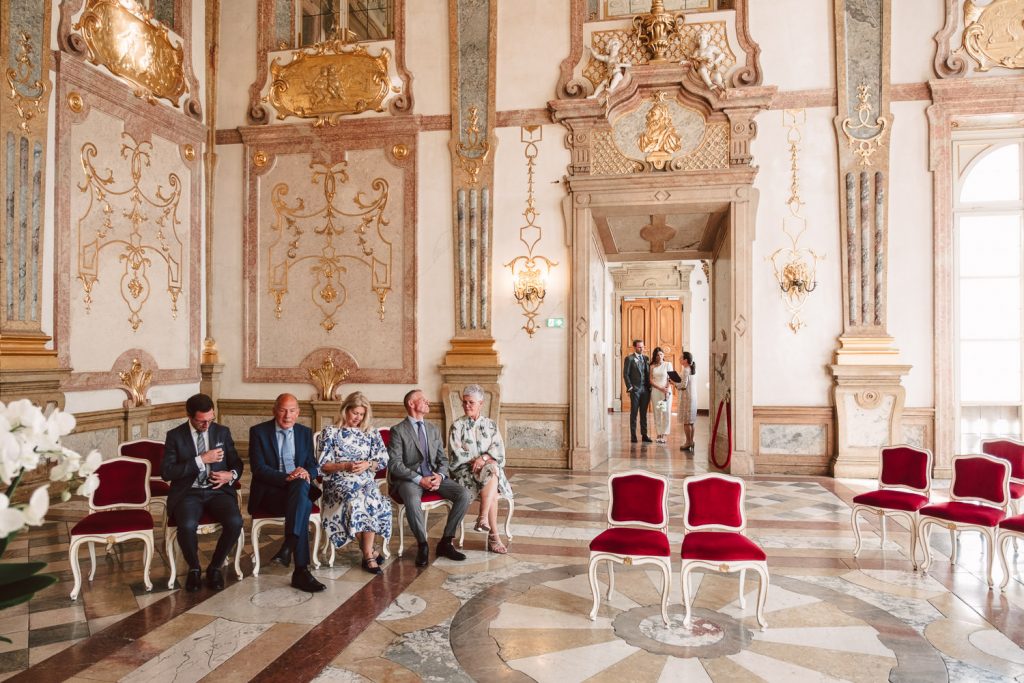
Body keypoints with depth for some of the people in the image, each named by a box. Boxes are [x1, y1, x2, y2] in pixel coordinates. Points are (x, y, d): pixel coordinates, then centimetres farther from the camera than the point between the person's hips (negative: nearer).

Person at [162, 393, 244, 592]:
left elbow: (236, 463, 14)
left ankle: (215, 567, -1)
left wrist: (231, 475, -10)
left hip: (218, 491, 2)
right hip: (188, 493, -1)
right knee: (187, 525, -34)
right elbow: (166, 472, -7)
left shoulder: (222, 432, 9)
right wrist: (201, 460, -15)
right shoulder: (175, 436, 2)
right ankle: (194, 569, -3)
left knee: (235, 522, -28)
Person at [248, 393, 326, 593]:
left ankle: (287, 547, -38)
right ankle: (301, 570, -34)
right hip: (269, 492, -3)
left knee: (301, 483, -35)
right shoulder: (259, 432, 1)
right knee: (304, 507, -33)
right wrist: (286, 477, -26)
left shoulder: (305, 432, 13)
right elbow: (258, 469, -9)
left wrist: (306, 472, -15)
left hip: (299, 487, 3)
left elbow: (313, 466, 11)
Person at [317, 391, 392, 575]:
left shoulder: (371, 433, 13)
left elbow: (383, 461, 11)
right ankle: (370, 552, -16)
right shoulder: (330, 433, 5)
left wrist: (368, 464, -9)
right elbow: (323, 466, 1)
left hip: (366, 481, 2)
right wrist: (345, 466, -14)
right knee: (355, 502, -35)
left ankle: (367, 553, -21)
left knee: (372, 501, -33)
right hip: (339, 482, -2)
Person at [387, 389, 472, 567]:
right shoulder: (398, 430, -1)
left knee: (465, 495, -18)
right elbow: (394, 464, -10)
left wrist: (440, 475, -7)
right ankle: (422, 546, -15)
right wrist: (419, 479, -19)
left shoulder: (433, 430, 17)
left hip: (434, 477, 5)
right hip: (409, 478, -5)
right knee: (412, 501, -39)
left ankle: (445, 542, -6)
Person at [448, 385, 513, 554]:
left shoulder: (490, 424, 13)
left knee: (492, 470, -33)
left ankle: (483, 519, -32)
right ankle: (494, 535, -32)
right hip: (465, 470, -3)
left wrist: (483, 458, -19)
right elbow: (456, 454, -4)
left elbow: (498, 448, 1)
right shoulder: (457, 426, 7)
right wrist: (482, 460, -11)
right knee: (492, 475, -31)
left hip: (490, 468, 3)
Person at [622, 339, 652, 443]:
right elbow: (625, 374, -5)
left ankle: (644, 435, 14)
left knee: (644, 413, 8)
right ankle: (633, 436, 5)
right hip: (635, 389, -4)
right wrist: (630, 387, -11)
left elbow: (648, 373, 13)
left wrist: (649, 387, 4)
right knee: (634, 413, 1)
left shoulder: (646, 358, 13)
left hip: (645, 389, 4)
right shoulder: (629, 358, -2)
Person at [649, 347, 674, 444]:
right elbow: (651, 380, 3)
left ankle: (664, 434, 1)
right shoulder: (652, 366, 8)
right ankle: (659, 434, 6)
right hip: (655, 391, 2)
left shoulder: (668, 364, 4)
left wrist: (667, 390, -14)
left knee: (666, 412, -4)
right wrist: (660, 388, -11)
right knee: (657, 413, 1)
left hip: (666, 391, -1)